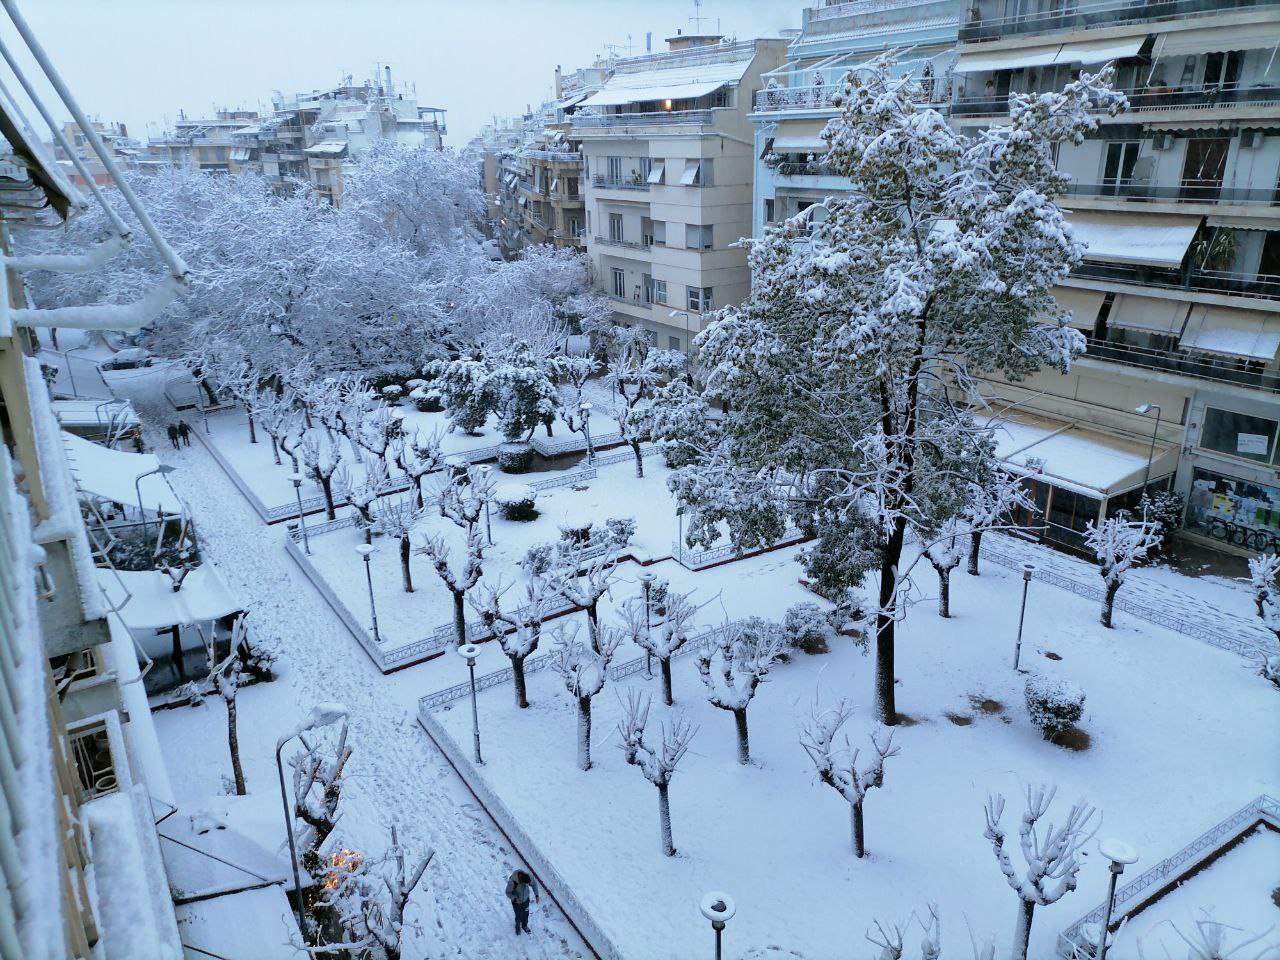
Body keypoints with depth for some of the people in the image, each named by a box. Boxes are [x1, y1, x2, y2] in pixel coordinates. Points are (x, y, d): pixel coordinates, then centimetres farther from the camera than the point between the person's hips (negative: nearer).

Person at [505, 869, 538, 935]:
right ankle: (518, 927, 51)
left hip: (526, 900, 3)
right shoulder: (512, 882, -39)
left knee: (526, 914, 24)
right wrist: (515, 899, -34)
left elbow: (533, 884, -7)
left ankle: (524, 926, 55)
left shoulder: (528, 877, -28)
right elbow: (508, 892, -21)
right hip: (517, 902, -3)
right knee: (519, 916, 17)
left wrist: (536, 895, -12)